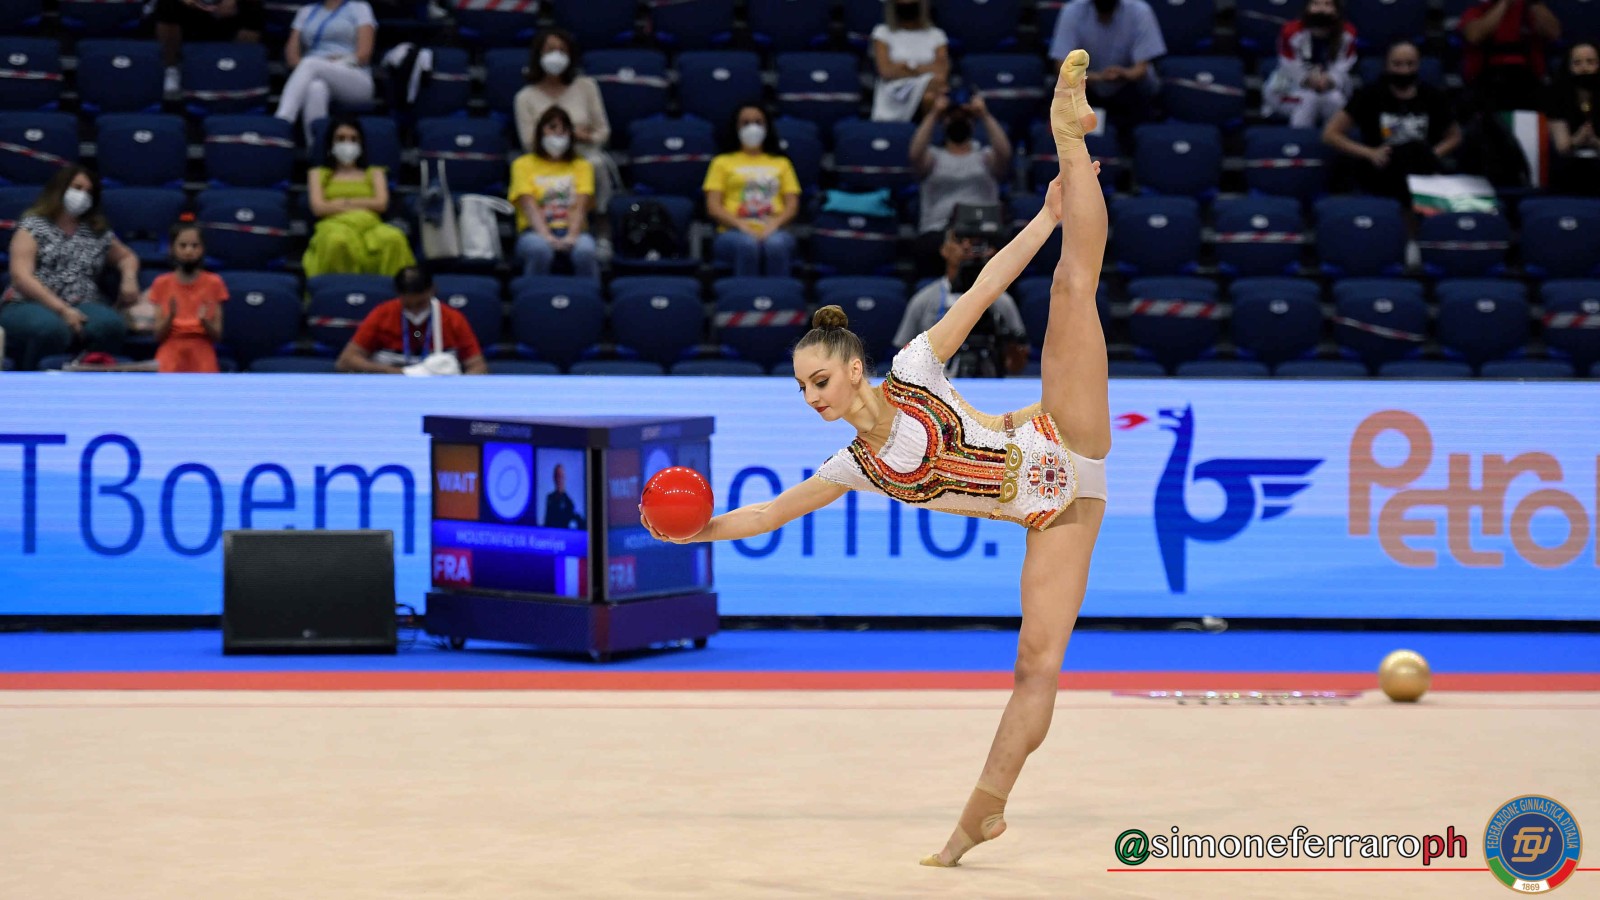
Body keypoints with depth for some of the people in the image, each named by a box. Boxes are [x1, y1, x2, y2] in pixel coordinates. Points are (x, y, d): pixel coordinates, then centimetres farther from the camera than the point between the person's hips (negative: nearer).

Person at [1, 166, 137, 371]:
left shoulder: (98, 232, 21)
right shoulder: (33, 225, 8)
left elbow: (127, 256, 40)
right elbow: (21, 276, -5)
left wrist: (129, 279, 13)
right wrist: (62, 310, -17)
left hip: (80, 308, 4)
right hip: (28, 305, -3)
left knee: (111, 324, -34)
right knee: (52, 328, -42)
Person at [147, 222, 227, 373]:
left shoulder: (213, 283, 5)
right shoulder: (162, 284, 6)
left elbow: (217, 335, 4)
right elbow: (158, 335, 3)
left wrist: (205, 321, -17)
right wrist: (170, 317, -17)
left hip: (203, 364, 0)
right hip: (170, 364, 0)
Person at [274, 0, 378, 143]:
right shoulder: (306, 11, 25)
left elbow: (364, 53, 1)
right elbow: (291, 52, 13)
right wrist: (303, 71, -8)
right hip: (314, 77, 2)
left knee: (311, 63, -35)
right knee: (316, 88, -38)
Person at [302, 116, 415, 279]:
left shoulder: (374, 173, 28)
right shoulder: (318, 173, 26)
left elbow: (381, 203, 10)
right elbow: (318, 207, 7)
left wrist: (345, 202, 2)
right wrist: (364, 204, 3)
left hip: (370, 225, 1)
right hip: (336, 225, -1)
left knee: (394, 238, -39)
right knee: (337, 240, -44)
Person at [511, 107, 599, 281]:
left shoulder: (581, 165, 18)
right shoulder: (524, 164, 14)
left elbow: (582, 206, 3)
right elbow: (529, 205, -1)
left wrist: (572, 236, -18)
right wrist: (546, 236, -20)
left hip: (572, 229, 1)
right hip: (536, 231, -1)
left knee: (585, 252, -35)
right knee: (539, 250, -38)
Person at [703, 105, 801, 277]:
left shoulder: (782, 163, 25)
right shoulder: (722, 162, 20)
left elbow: (792, 206, 13)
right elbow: (713, 207, 8)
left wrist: (774, 224, -9)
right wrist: (741, 224, -11)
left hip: (772, 232, 1)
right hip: (734, 233, -1)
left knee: (776, 244, -37)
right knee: (747, 245, -39)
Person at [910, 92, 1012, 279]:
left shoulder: (986, 158, 21)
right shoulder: (934, 158, 20)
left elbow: (1004, 153, -2)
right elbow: (915, 154, -4)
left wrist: (985, 116, -7)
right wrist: (933, 116, -9)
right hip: (938, 231, 0)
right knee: (930, 248, -37)